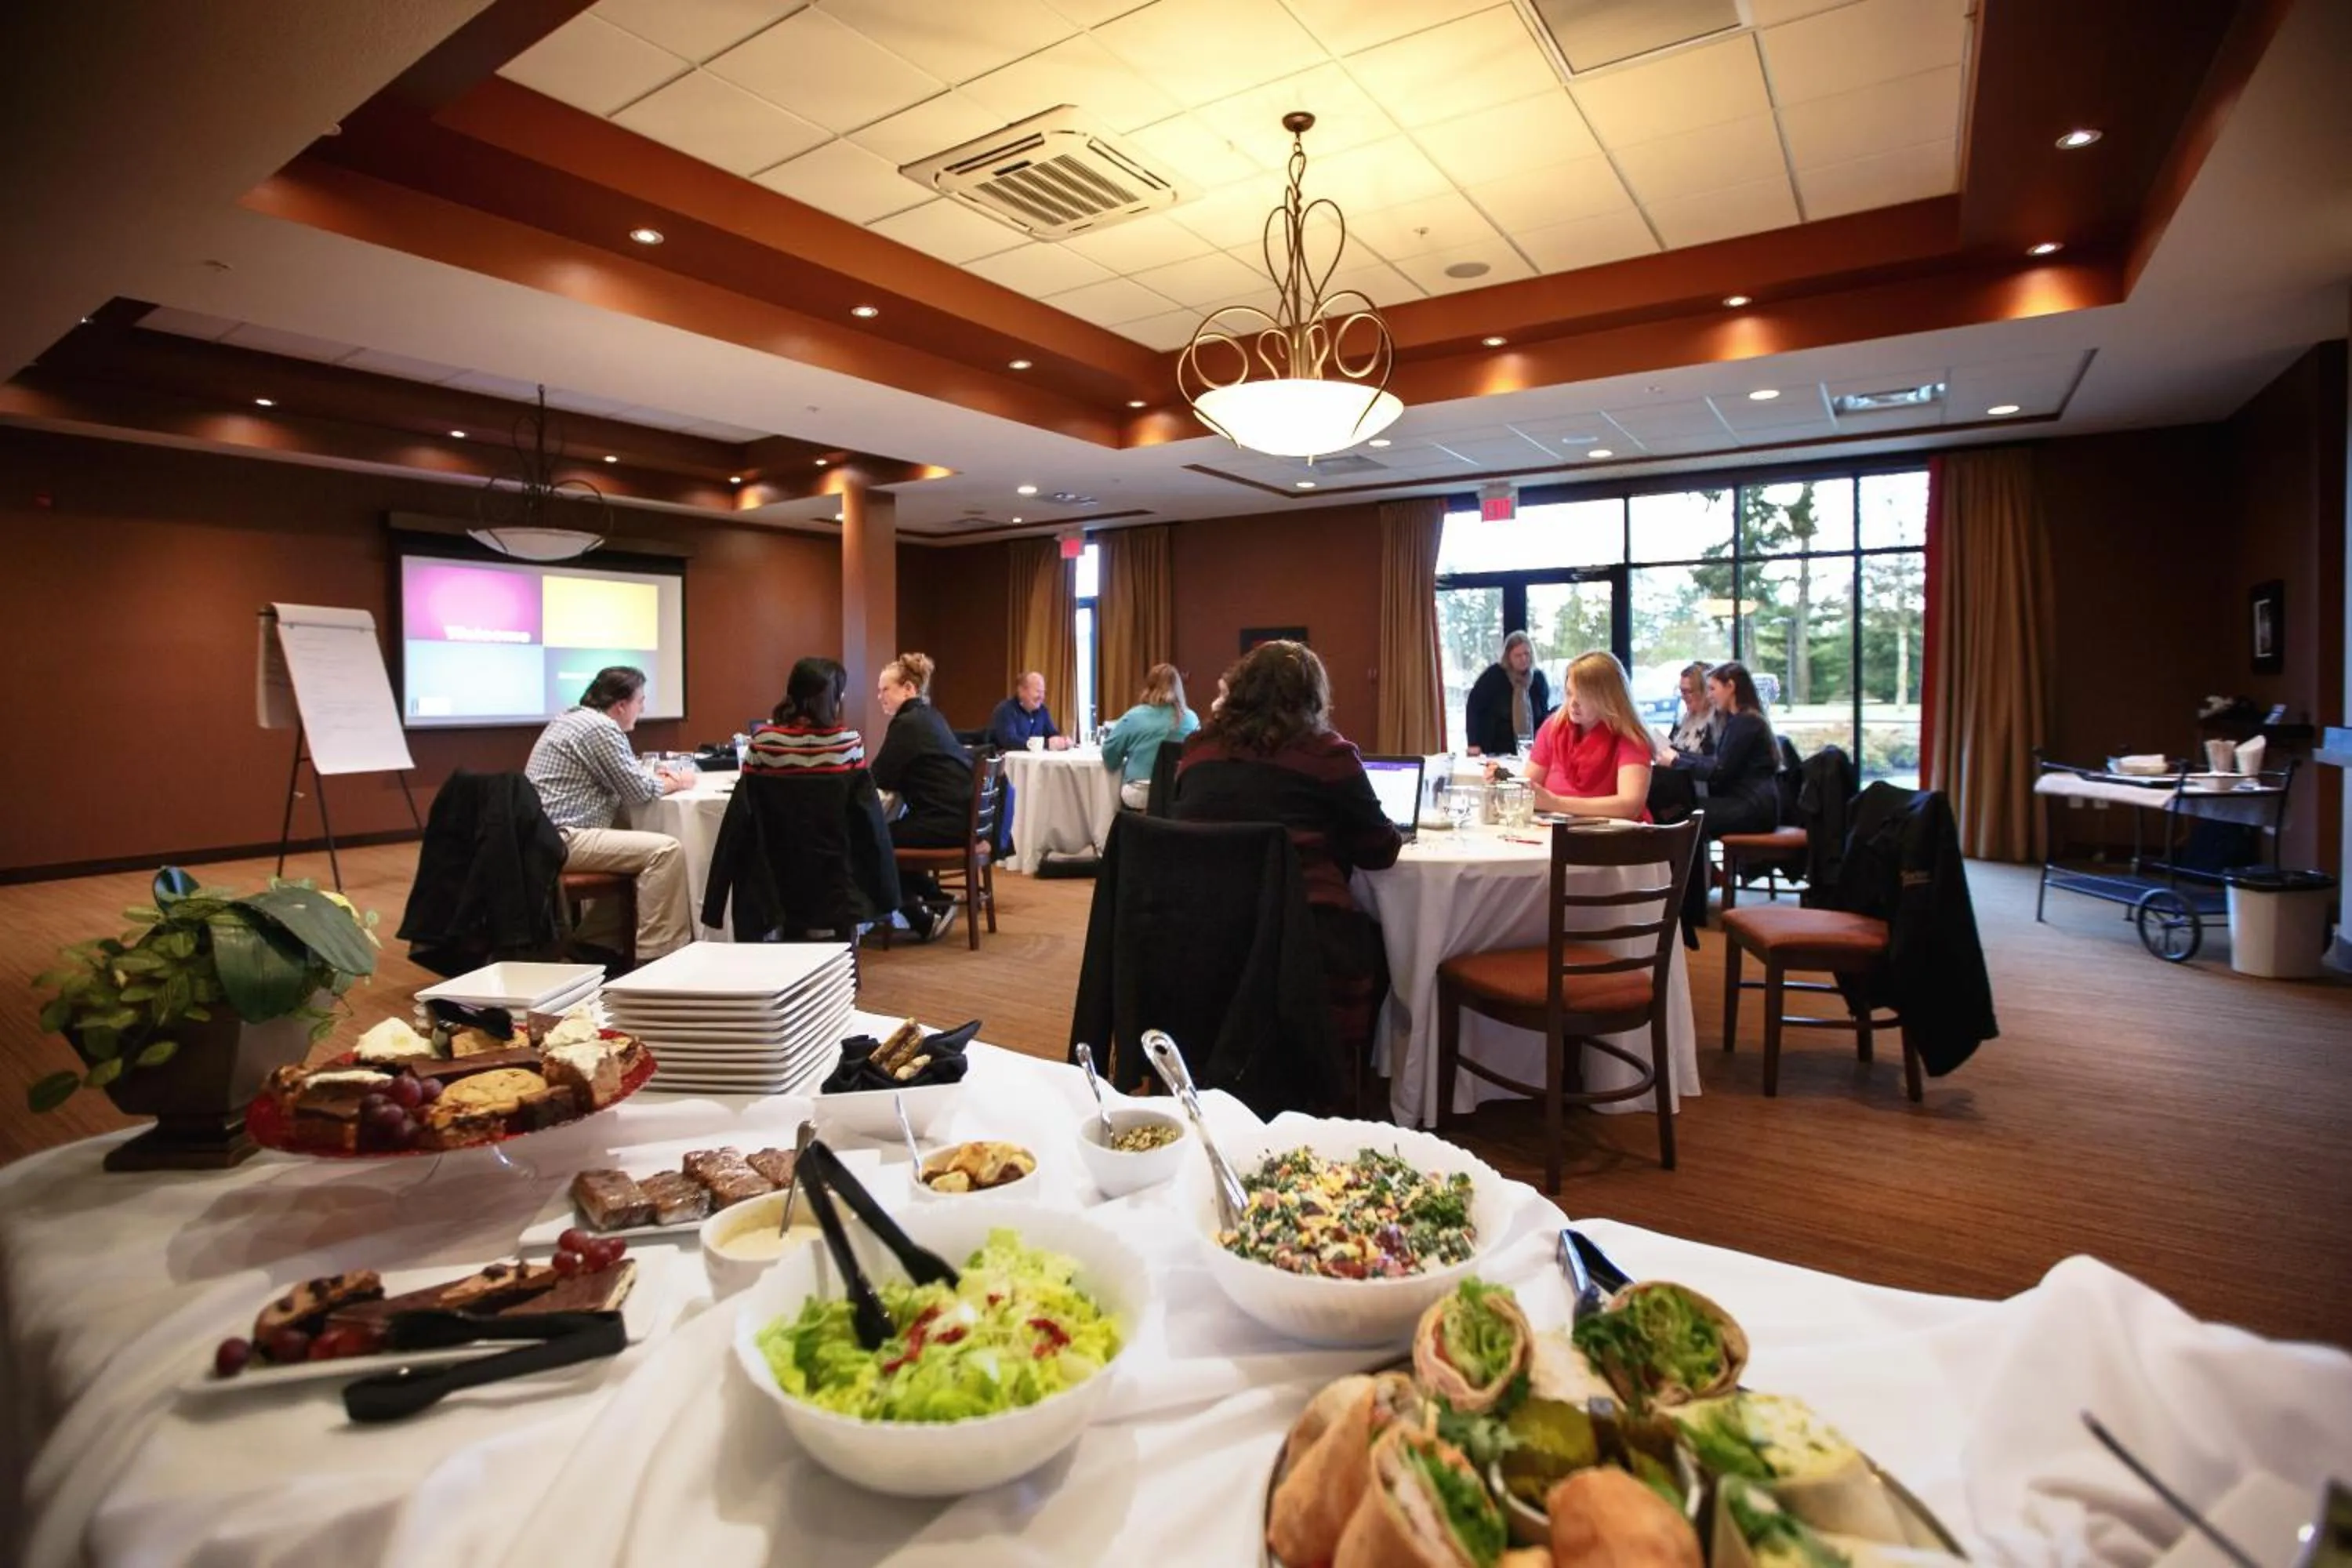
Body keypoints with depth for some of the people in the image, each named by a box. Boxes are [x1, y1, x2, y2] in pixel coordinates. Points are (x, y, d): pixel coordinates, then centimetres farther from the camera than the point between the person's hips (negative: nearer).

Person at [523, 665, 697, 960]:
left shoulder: (573, 716, 17)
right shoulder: (601, 727, -14)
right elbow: (638, 791, -11)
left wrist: (652, 774, 17)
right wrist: (676, 783, 6)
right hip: (561, 839, -11)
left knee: (632, 834, 27)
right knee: (666, 850, -17)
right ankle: (656, 955, -17)